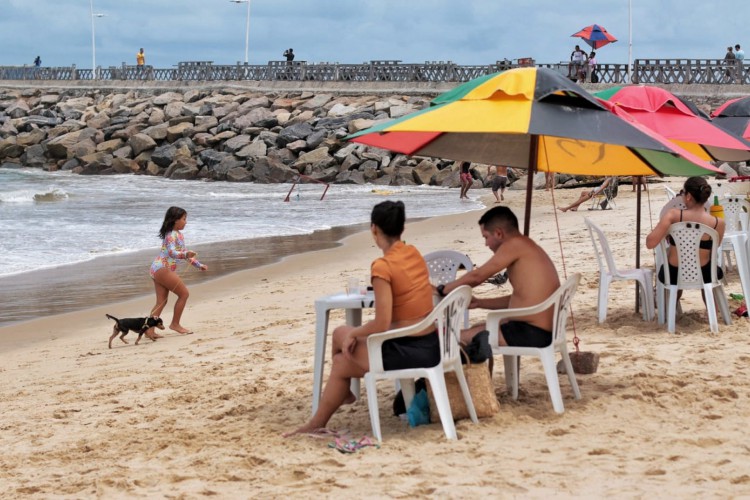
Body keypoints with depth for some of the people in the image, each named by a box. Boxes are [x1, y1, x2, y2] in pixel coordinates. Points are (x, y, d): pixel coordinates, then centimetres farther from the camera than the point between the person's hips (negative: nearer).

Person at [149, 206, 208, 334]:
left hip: (158, 270, 10)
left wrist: (199, 265, 26)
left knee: (161, 301, 6)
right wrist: (186, 254, -49)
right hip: (162, 268, -10)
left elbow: (183, 252, 27)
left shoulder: (178, 234, 17)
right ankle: (175, 324, 5)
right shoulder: (171, 235, -15)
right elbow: (172, 252, -30)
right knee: (184, 294, -3)